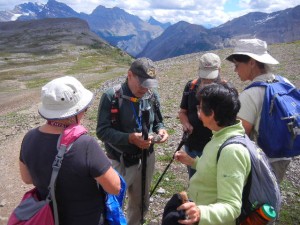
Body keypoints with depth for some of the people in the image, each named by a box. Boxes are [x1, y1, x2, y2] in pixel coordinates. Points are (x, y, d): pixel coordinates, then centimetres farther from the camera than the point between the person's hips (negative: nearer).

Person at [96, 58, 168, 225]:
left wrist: (161, 130, -15)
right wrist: (130, 138, -32)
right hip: (121, 161, -4)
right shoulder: (111, 97, -18)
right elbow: (102, 131, -20)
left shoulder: (152, 96, -3)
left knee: (141, 203, 24)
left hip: (146, 158, 5)